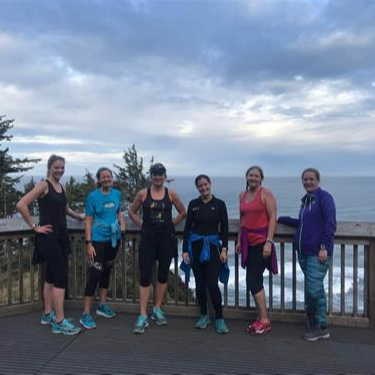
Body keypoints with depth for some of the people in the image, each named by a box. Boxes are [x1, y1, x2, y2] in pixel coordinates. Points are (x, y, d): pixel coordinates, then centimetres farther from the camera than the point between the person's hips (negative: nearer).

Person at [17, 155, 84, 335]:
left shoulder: (61, 187, 13)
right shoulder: (44, 185, -11)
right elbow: (21, 205, -20)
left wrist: (79, 216, 19)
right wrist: (34, 226, -16)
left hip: (61, 235, 8)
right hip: (48, 237, -8)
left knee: (52, 275, 15)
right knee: (61, 276, -10)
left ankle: (48, 314, 28)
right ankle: (59, 322, -3)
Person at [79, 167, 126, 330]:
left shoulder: (117, 194, 4)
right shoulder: (93, 196, -9)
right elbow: (88, 221, -10)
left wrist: (122, 224, 0)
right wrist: (89, 243, -15)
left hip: (114, 238, 5)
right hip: (98, 239, -5)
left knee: (107, 270, 16)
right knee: (95, 273, -9)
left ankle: (102, 305, 31)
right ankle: (86, 314, -2)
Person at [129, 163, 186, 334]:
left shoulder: (171, 194, 2)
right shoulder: (143, 193, 1)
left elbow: (183, 212, 12)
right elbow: (132, 212, 12)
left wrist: (170, 224, 6)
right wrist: (142, 225, 3)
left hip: (166, 238, 1)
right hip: (148, 238, -1)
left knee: (163, 275, 10)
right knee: (145, 276, -4)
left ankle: (157, 309, 26)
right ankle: (143, 316, 1)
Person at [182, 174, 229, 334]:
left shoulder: (219, 204, 0)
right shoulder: (193, 204, 4)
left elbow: (224, 229, 0)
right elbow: (187, 228, 4)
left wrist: (224, 249, -8)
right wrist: (185, 250, -1)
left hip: (212, 246, -2)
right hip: (195, 246, 2)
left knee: (212, 284, -8)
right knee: (200, 283, 9)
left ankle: (219, 319, 7)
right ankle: (204, 316, 24)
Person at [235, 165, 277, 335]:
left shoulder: (266, 193, -6)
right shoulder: (242, 195, 12)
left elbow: (272, 218, -11)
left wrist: (269, 241, -17)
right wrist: (239, 240, 15)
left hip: (261, 240, -6)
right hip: (248, 241, 6)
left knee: (253, 281, -7)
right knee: (255, 281, 10)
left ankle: (264, 320, 6)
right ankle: (261, 318, 21)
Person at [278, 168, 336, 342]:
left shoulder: (324, 197, -6)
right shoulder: (306, 199, 17)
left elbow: (330, 224, -14)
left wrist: (324, 247, -20)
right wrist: (281, 219, 29)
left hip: (318, 253, -8)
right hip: (304, 252, 8)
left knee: (313, 290, -8)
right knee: (316, 290, 13)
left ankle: (319, 326, 9)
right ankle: (321, 328, 22)